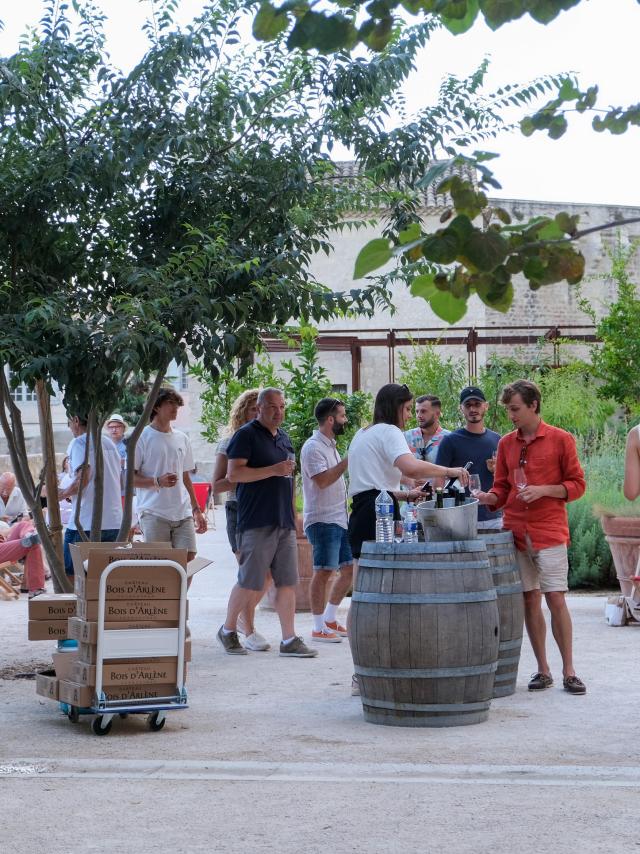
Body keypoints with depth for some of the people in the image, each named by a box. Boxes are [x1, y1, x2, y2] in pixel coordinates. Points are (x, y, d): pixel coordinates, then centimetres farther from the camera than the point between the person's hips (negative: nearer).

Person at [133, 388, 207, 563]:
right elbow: (130, 478, -4)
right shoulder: (142, 437, -1)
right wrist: (158, 481, -19)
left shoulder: (182, 438, 17)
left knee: (188, 558, -4)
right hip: (153, 514, -5)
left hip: (183, 514, 5)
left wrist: (196, 510, 19)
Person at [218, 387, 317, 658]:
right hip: (256, 522, -7)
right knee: (249, 583, -3)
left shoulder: (284, 438, 18)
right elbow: (234, 474, -15)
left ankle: (289, 640, 6)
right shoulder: (246, 435, -5)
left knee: (287, 582, 4)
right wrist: (273, 470, -19)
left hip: (284, 522, 7)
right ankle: (228, 630, 16)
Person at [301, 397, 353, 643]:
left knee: (349, 569, 10)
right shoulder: (313, 447, -12)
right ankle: (319, 629, -1)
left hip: (339, 519, 10)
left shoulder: (330, 445, 19)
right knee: (323, 571, -7)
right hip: (322, 519, -10)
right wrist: (348, 461, -22)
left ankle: (330, 620, 22)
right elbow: (322, 480, -24)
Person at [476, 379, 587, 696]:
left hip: (549, 532, -4)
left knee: (556, 599, -7)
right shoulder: (506, 444, 10)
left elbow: (576, 484, 0)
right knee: (530, 601, 5)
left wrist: (543, 490, -14)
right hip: (516, 532, 4)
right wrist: (486, 497, -6)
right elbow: (502, 489, 14)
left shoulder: (560, 440, -1)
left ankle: (568, 671, 2)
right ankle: (542, 670, 13)